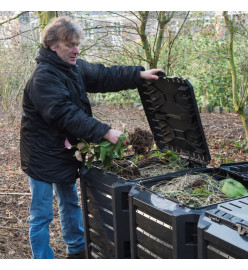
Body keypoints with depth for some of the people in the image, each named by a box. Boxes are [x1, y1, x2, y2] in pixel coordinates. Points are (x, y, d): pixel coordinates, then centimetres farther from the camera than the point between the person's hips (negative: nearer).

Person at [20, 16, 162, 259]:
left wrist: (139, 75, -8)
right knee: (41, 215, 3)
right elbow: (66, 115, -31)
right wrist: (104, 132, -32)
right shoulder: (44, 77, -24)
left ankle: (77, 249, 41)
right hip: (43, 155, -9)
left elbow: (104, 76, 4)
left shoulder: (74, 68, 4)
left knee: (70, 203, 24)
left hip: (64, 151, 10)